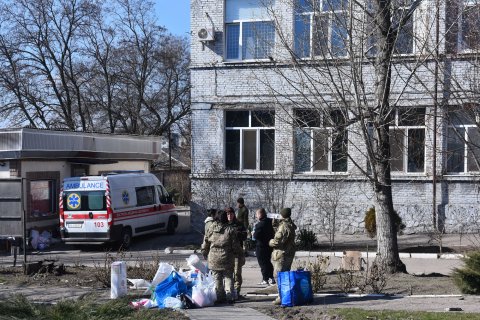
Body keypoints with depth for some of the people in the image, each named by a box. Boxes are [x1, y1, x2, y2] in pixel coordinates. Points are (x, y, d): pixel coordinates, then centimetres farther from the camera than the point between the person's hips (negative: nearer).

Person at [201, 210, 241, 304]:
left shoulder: (211, 229, 0)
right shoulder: (230, 230, -8)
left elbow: (205, 244, 6)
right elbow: (235, 246, -5)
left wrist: (205, 255, 19)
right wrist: (239, 252, 13)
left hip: (214, 259, 2)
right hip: (227, 258, -2)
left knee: (217, 279, 11)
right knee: (228, 277, 8)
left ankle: (220, 297, 11)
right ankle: (229, 297, 3)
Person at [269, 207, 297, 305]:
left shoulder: (283, 227, -20)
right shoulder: (291, 225, 10)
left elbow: (277, 241, -23)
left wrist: (270, 242, -3)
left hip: (282, 254, -10)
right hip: (289, 253, 10)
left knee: (279, 275, -5)